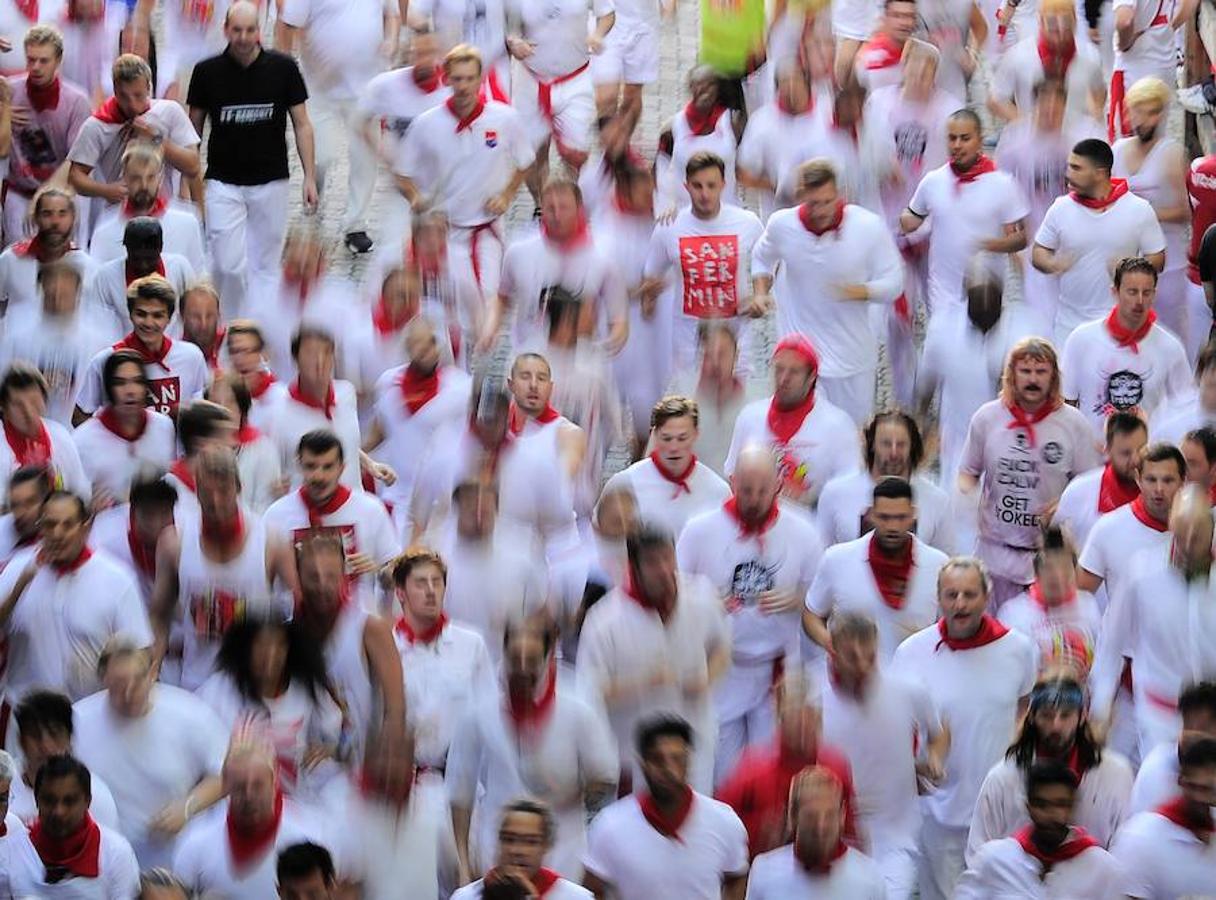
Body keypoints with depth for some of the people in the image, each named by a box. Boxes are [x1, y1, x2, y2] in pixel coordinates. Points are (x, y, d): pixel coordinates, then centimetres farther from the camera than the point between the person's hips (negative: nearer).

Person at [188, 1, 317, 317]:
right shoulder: (207, 72, -5)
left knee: (265, 266, 6)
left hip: (271, 183, 1)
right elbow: (193, 128, 6)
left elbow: (302, 124, 1)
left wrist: (310, 176, -5)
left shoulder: (283, 68, -5)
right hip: (222, 184, -1)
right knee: (229, 265, -9)